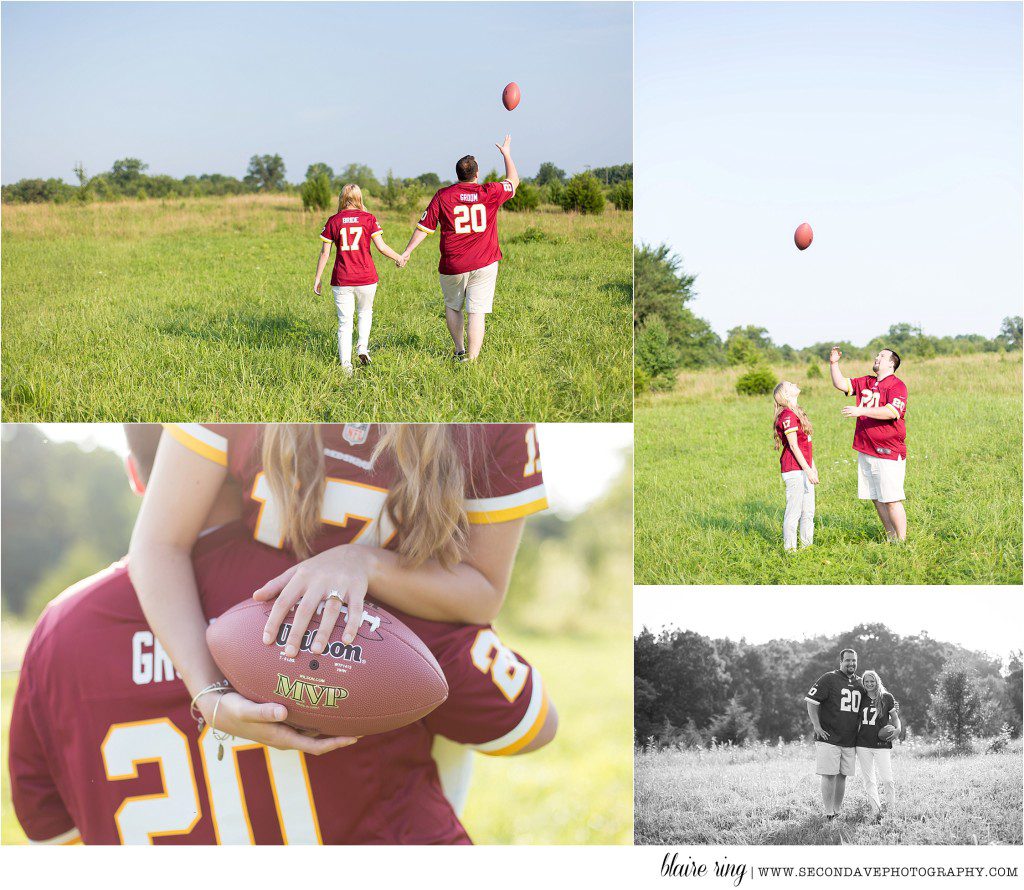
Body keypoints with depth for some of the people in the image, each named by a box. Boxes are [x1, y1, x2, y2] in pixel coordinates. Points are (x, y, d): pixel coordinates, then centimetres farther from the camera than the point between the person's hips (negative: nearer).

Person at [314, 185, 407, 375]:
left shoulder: (333, 221, 0)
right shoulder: (368, 218, -2)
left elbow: (324, 253, 1)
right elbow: (381, 246, -7)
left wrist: (317, 278, 8)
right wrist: (399, 258, 10)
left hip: (341, 281, 0)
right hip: (366, 278, 0)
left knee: (344, 323, 5)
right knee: (366, 312, 26)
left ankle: (345, 364, -4)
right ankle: (363, 347, 11)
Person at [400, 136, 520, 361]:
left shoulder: (442, 196, -3)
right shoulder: (490, 193, -2)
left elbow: (424, 227, 0)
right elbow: (513, 181, 18)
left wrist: (407, 252, 9)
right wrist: (506, 153, 31)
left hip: (452, 267, 1)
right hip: (484, 265, 0)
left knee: (452, 307, 22)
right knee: (476, 313, -2)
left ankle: (459, 350, 28)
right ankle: (471, 359, -7)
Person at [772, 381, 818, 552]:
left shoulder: (797, 413, 16)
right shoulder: (788, 415, -14)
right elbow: (793, 445, -17)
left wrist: (813, 467, 19)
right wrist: (808, 469, -18)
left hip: (804, 469, 10)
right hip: (794, 470, -10)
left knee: (808, 511, 13)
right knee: (794, 511, -5)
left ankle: (807, 544, 22)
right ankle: (790, 549, 0)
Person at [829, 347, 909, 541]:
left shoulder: (897, 386, -9)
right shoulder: (865, 383, 15)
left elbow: (892, 412, -23)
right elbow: (841, 384, 15)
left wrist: (861, 411, -27)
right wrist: (833, 363, 2)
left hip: (888, 453, -8)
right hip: (865, 451, 8)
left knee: (891, 500, -8)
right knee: (877, 499, 13)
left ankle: (901, 541, -1)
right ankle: (890, 538, 23)